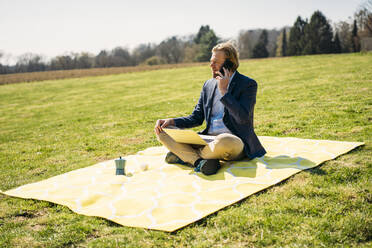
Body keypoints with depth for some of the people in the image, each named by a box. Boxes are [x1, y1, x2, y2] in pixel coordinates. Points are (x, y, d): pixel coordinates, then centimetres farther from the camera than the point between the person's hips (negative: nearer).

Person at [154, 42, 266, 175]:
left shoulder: (248, 84, -4)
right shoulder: (209, 84, 14)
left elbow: (243, 118, -17)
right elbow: (196, 118, 13)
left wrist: (224, 91, -14)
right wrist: (171, 121, -3)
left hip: (234, 142, -6)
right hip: (208, 139, 6)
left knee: (223, 141, -43)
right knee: (163, 132, -8)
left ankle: (186, 155, -16)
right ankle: (198, 161, -28)